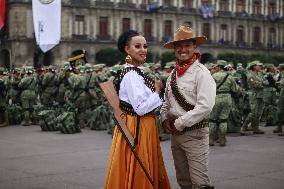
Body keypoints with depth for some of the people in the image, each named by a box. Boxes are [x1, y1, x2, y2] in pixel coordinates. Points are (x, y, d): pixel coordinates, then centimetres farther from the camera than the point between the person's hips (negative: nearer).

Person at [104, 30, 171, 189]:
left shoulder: (137, 73, 12)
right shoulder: (131, 75, -18)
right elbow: (141, 108, -23)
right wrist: (157, 90, -12)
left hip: (144, 129, 10)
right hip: (136, 130, -10)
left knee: (145, 173, 16)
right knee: (138, 175, 1)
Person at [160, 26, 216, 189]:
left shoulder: (201, 72, -12)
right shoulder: (173, 74, 11)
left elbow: (205, 106, -20)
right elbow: (166, 101, 19)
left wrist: (180, 123, -15)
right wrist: (165, 118, -1)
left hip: (195, 133, -7)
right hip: (175, 133, 7)